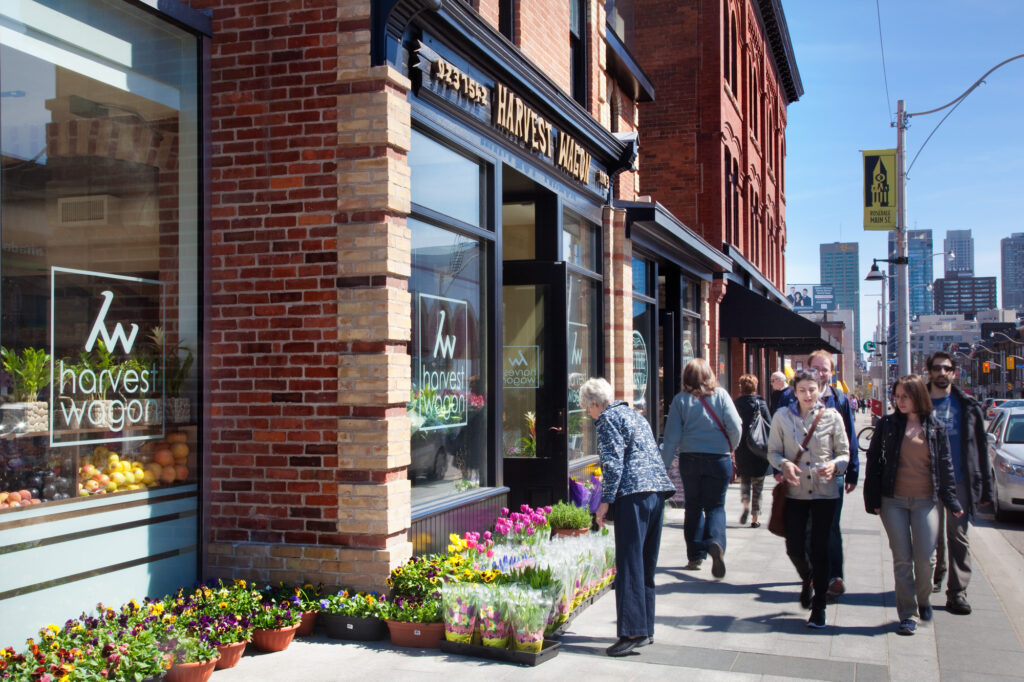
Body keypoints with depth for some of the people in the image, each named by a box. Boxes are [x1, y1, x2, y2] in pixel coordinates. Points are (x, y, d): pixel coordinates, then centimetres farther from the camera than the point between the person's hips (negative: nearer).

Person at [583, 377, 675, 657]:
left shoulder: (608, 418, -1)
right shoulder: (634, 414, 24)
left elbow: (613, 463, -11)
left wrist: (605, 501, -8)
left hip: (634, 493, -9)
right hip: (658, 490, 9)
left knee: (629, 564, -8)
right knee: (646, 564, 13)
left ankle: (634, 631, -11)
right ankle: (646, 628, 18)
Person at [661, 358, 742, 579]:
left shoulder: (680, 399, -2)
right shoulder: (720, 395, -3)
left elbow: (672, 436, -3)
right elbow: (734, 426, -7)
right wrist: (731, 447, 12)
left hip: (690, 459, 1)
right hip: (718, 459, -1)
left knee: (693, 506, 13)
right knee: (716, 505, 7)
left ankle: (695, 556, 14)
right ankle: (716, 542, -20)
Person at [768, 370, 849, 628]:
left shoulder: (832, 416, -2)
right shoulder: (782, 416, 0)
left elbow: (844, 453, 3)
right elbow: (773, 451, 5)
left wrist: (834, 465, -18)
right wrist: (784, 464, -16)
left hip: (824, 492, -1)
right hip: (795, 493, 1)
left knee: (820, 549, 3)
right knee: (794, 548, 0)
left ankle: (819, 607, 19)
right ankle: (807, 580, 36)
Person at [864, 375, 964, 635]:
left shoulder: (935, 426, 4)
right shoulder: (888, 424, 1)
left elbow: (945, 464, 8)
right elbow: (873, 460, 2)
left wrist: (951, 500, 5)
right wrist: (873, 499, -2)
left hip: (925, 501, 0)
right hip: (893, 501, 0)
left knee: (925, 559, 0)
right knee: (902, 560, 2)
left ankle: (923, 600, 29)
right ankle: (907, 614, 11)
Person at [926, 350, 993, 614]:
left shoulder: (968, 406, 3)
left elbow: (980, 448, 4)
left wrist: (985, 487, 0)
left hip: (959, 482, 0)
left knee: (958, 535, -2)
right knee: (933, 535, 11)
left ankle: (957, 592, 0)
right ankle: (935, 576, 32)